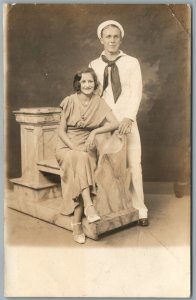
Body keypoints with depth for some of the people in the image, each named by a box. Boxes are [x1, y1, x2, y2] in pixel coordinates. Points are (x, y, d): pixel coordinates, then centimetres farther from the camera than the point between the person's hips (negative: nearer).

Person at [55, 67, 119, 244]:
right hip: (67, 146, -1)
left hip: (86, 147, 1)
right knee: (78, 160, -36)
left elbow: (115, 124, -5)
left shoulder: (99, 103, 3)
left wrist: (95, 131, -18)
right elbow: (61, 131, -3)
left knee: (81, 162, -31)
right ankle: (89, 205, -39)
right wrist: (74, 148, -17)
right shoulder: (70, 101, -3)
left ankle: (77, 224, -31)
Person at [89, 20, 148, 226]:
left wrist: (128, 118, -18)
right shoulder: (94, 65, 9)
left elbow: (136, 92, -5)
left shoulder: (132, 63, 5)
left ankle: (139, 210, 9)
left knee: (134, 165, -1)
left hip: (127, 122, -1)